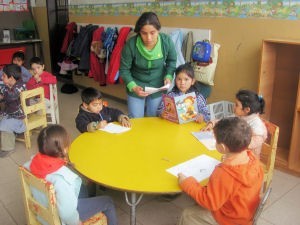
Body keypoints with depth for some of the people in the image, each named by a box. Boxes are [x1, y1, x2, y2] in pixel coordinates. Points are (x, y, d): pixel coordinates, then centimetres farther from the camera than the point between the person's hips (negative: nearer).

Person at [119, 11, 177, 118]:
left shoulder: (167, 41, -21)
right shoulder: (131, 44, -26)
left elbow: (172, 61, -2)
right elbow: (124, 70, -14)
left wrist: (168, 76, -18)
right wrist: (133, 87, -27)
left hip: (158, 86, 1)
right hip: (136, 85, -1)